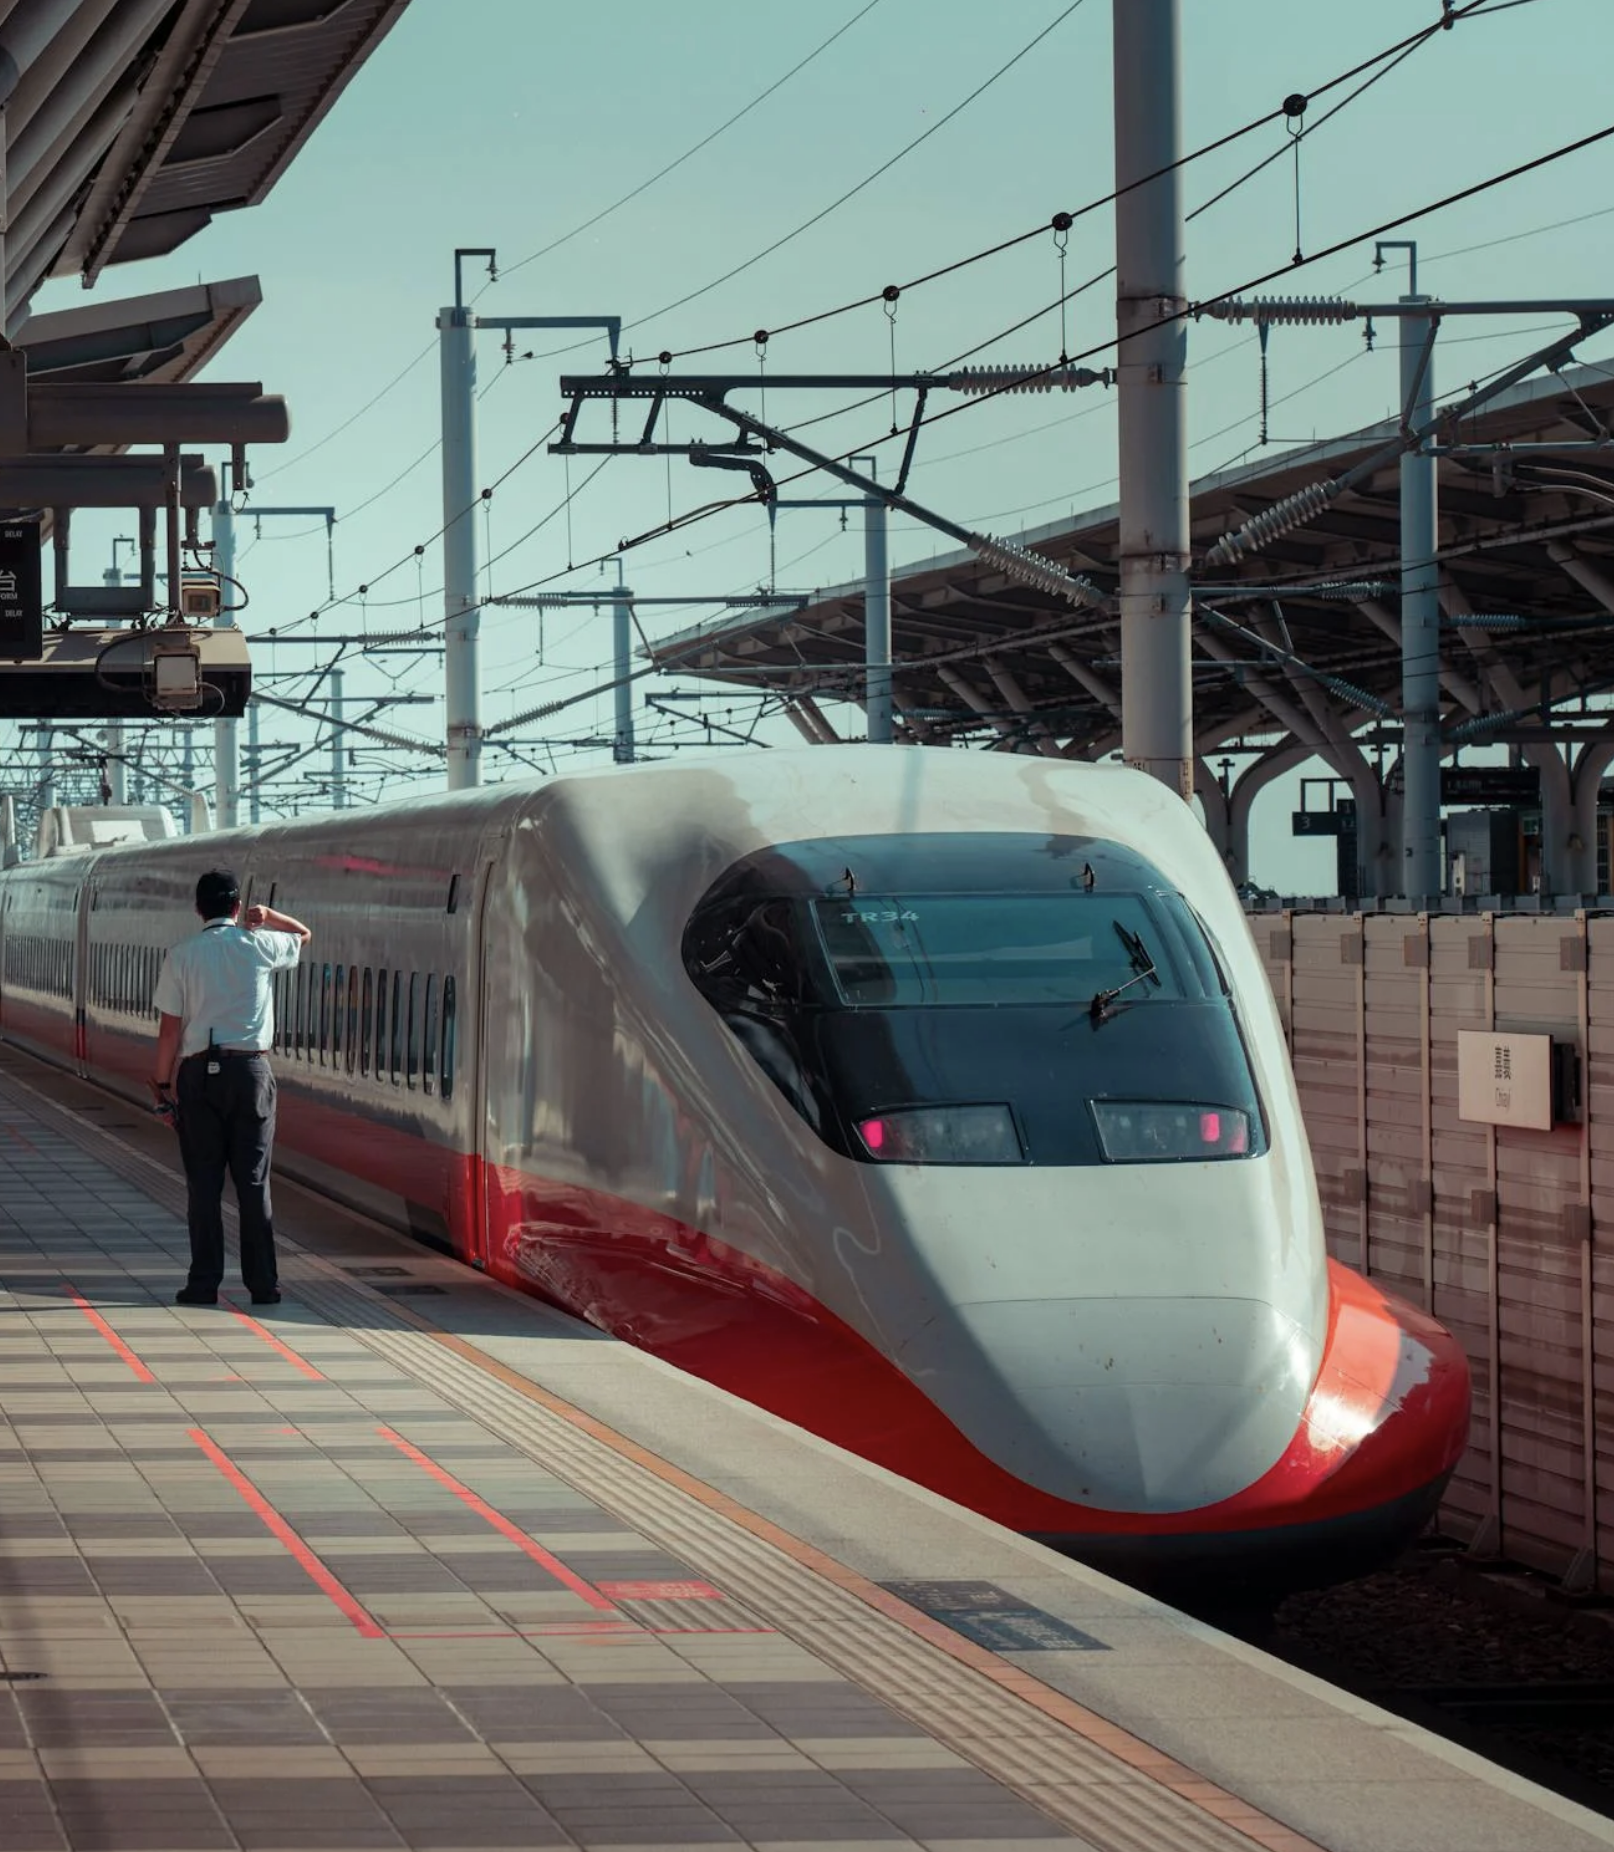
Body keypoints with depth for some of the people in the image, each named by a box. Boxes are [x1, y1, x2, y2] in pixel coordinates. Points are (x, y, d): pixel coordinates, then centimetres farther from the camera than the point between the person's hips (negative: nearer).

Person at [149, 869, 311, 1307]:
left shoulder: (182, 954, -1)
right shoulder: (259, 945, 2)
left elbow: (170, 1027, -1)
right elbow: (304, 935, 24)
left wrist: (162, 1080, 7)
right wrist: (267, 916, 10)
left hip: (200, 1072, 0)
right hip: (251, 1069, 0)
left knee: (203, 1181, 3)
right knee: (254, 1180, 4)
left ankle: (204, 1283, 3)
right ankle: (262, 1283, 4)